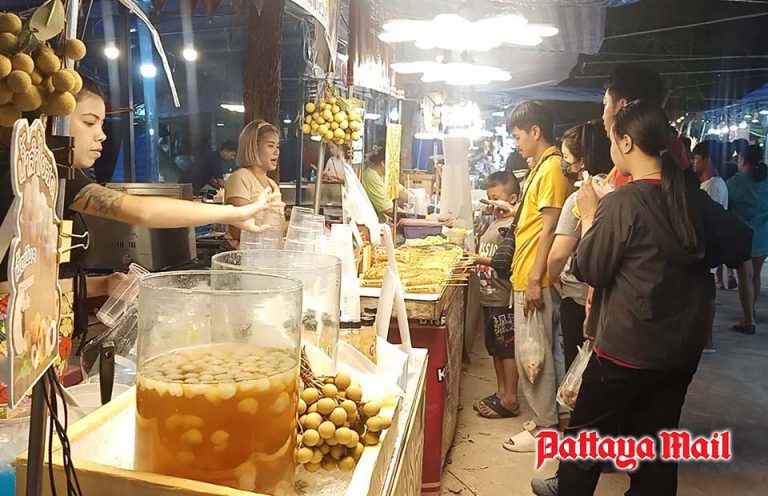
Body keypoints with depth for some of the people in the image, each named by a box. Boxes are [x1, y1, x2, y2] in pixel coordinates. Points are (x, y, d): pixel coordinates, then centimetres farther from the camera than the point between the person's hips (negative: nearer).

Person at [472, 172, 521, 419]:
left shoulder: (512, 226, -14)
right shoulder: (495, 224, 15)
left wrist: (482, 259, -22)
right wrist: (473, 259, 10)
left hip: (504, 298, -9)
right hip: (489, 296, 9)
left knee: (507, 347, 0)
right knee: (495, 347, 16)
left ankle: (510, 400, 10)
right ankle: (501, 392, 28)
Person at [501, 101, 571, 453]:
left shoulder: (552, 168, -15)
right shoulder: (542, 167, 15)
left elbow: (550, 228, -20)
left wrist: (535, 280, -21)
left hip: (534, 279, -10)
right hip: (527, 275, 10)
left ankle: (545, 428, 12)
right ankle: (548, 415, 29)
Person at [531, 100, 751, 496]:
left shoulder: (620, 203, -21)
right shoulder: (695, 199, -2)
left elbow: (590, 270, -12)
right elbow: (738, 245, 11)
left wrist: (588, 216, -2)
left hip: (627, 347, -5)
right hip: (682, 347, 6)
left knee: (588, 427, 16)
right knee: (658, 437, 18)